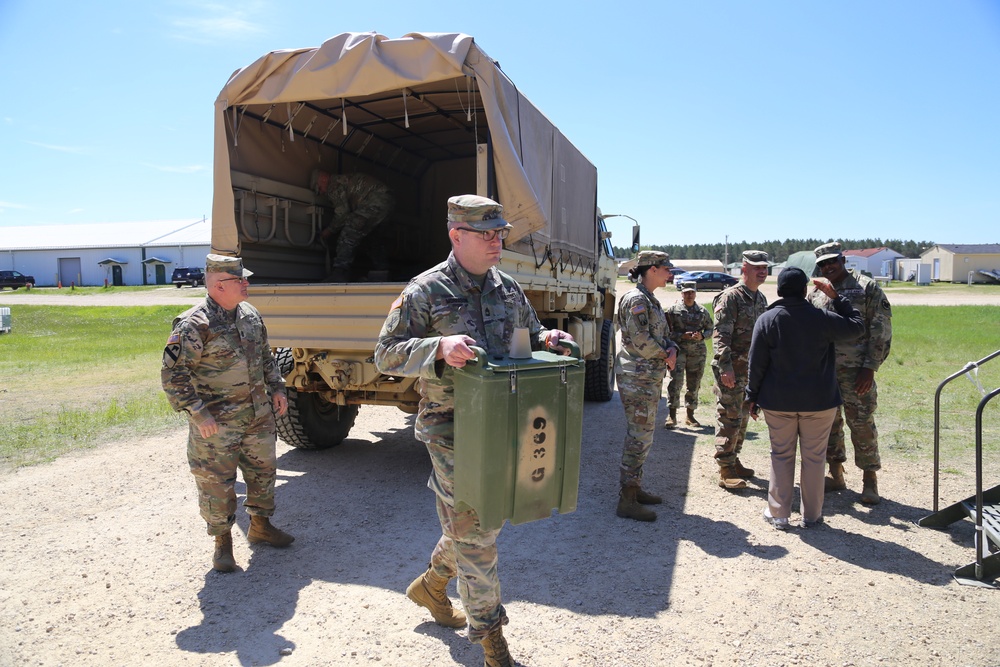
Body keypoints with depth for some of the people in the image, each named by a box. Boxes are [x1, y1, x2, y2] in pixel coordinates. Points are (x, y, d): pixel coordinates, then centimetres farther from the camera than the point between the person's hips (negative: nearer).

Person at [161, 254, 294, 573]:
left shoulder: (250, 315, 5)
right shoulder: (194, 325, -18)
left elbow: (265, 356, 18)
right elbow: (172, 374, -17)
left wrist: (276, 389, 11)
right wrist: (198, 413, -20)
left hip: (258, 415, 7)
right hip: (216, 423, -7)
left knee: (263, 471, 18)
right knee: (217, 483, 4)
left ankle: (260, 525, 38)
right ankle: (223, 541, 22)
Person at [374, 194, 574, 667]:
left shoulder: (508, 289, 8)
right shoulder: (425, 292, -10)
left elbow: (527, 340, 19)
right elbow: (387, 354, -12)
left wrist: (548, 340, -5)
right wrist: (440, 347, -29)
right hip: (452, 430, -6)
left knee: (479, 518, 20)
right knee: (474, 532, 3)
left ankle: (431, 585, 47)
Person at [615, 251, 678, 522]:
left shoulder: (650, 300, 16)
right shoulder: (636, 299, -15)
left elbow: (663, 334, 19)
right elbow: (641, 340, -22)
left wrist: (671, 348, -2)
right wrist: (665, 356, -8)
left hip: (650, 377, 10)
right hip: (638, 377, -10)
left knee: (642, 434, 16)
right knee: (639, 436, -7)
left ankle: (634, 489, 28)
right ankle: (627, 501, -1)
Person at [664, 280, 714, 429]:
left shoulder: (702, 311, 9)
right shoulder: (673, 309, 0)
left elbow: (710, 330, 12)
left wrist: (701, 336, -9)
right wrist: (682, 336, -15)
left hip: (698, 352, 3)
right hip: (678, 350, -3)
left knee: (694, 384, 9)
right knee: (675, 381, -13)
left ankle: (690, 416, 21)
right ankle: (672, 415, -8)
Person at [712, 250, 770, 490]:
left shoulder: (761, 299, 14)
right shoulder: (730, 297, -13)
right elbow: (720, 335, -19)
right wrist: (725, 367, -25)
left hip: (751, 369, 9)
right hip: (731, 369, -9)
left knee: (742, 417, 16)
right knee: (729, 418, -5)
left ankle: (734, 460, 29)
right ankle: (725, 471, 2)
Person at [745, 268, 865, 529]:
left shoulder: (766, 320, -7)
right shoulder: (823, 319, -8)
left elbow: (757, 364, -5)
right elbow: (857, 326, 8)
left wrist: (752, 396, 4)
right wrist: (835, 297, 9)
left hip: (778, 402, 1)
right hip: (819, 401, 0)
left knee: (781, 455, 11)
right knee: (814, 457, 10)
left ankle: (778, 514, 15)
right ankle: (812, 515, 20)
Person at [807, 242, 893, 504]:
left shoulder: (867, 288, -3)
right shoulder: (815, 293, 10)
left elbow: (881, 331, -6)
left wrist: (870, 367, -12)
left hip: (855, 372, -4)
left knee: (862, 423, 0)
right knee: (828, 422, 11)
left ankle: (870, 479, 14)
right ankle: (836, 474, 25)